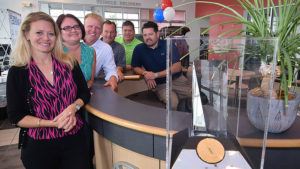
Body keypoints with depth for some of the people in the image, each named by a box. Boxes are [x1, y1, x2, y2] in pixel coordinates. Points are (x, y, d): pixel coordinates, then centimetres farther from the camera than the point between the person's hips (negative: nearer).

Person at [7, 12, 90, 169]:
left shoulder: (69, 63, -1)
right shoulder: (17, 73, -6)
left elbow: (85, 94, 5)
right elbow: (16, 117, -5)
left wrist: (73, 108, -16)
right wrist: (53, 123, -18)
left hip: (74, 139, 2)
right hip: (38, 146, -1)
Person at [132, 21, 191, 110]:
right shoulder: (139, 49, 5)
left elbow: (177, 67, -7)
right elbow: (135, 67, 13)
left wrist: (155, 75, -13)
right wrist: (145, 73, -10)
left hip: (177, 79, 2)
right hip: (159, 85, -1)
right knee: (172, 103, -32)